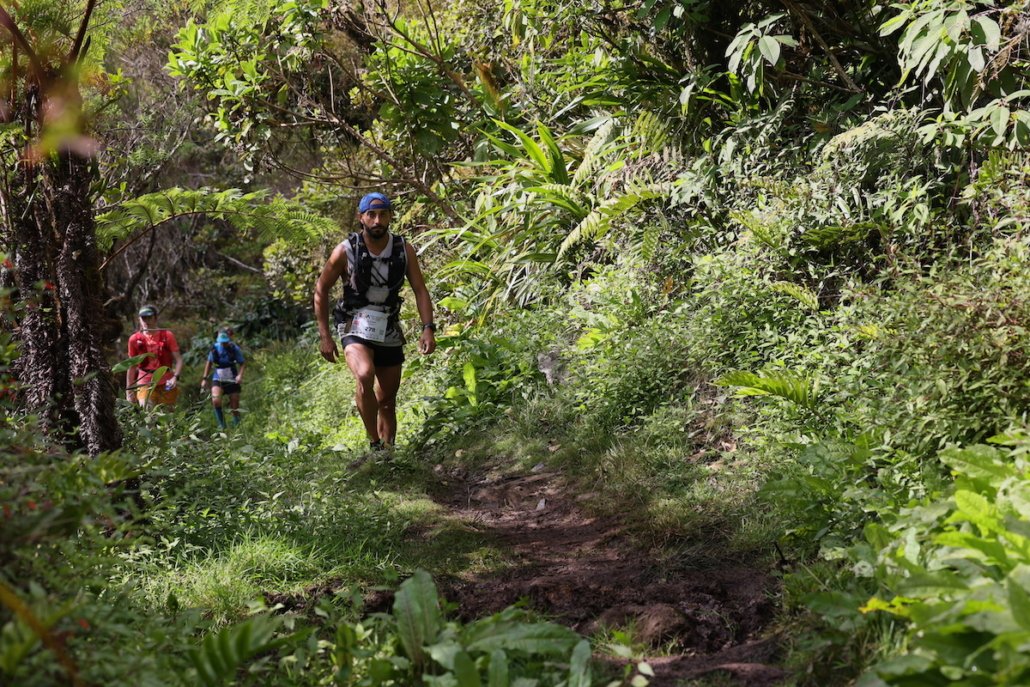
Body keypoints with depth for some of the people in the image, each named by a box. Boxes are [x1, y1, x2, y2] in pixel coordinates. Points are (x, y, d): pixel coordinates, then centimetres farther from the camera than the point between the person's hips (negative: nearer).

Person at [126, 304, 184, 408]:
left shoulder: (167, 336, 0)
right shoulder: (134, 339, 3)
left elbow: (178, 360, -4)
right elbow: (132, 367, 9)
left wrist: (175, 377, -21)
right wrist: (129, 391, 8)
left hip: (167, 384, 0)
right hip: (145, 384, 0)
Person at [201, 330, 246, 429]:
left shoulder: (235, 349, -11)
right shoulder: (215, 348, -6)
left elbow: (242, 364, -6)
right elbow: (209, 363, 8)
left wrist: (240, 375, -24)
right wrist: (204, 378, 5)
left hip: (232, 380, -1)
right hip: (218, 379, 1)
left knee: (235, 407, 3)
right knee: (215, 400, -24)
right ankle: (221, 425, -8)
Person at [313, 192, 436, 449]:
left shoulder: (404, 250, -4)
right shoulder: (346, 251, -11)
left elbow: (420, 290, -2)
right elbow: (321, 290, -2)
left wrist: (428, 328, -16)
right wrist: (324, 336, -5)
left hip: (389, 331, 4)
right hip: (356, 328, -3)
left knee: (387, 401, 10)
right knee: (364, 375, -31)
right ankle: (374, 444, -22)